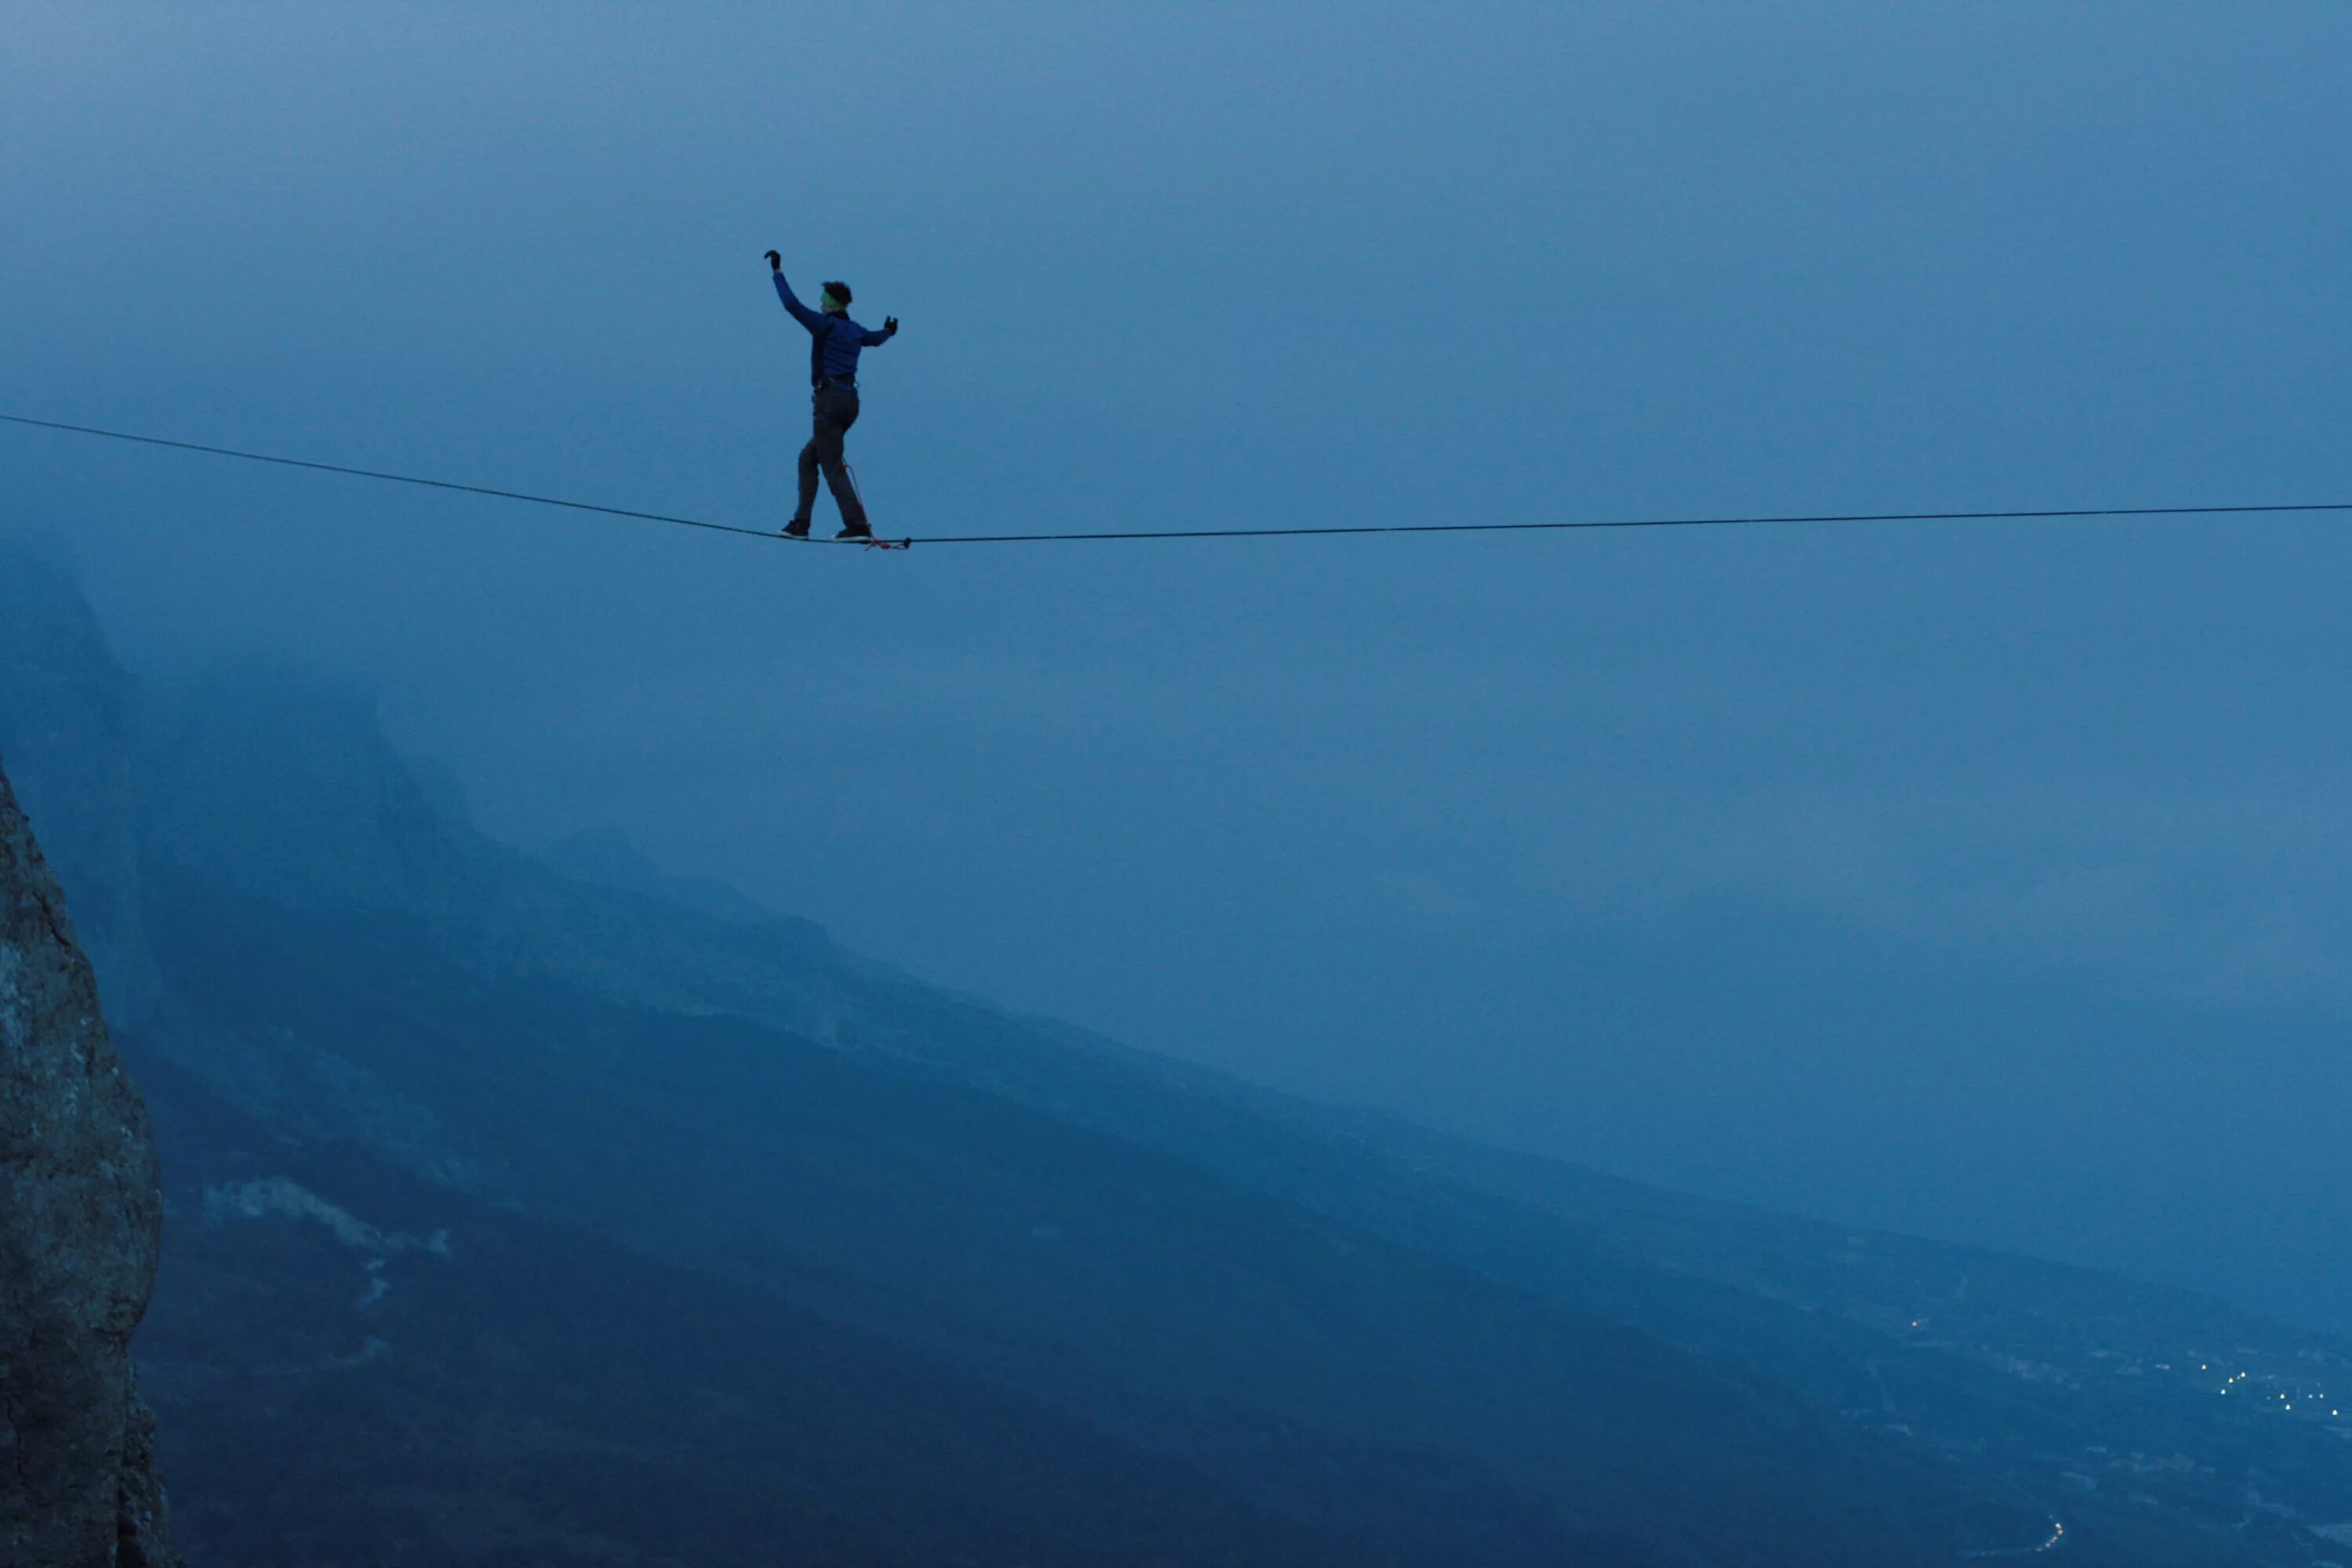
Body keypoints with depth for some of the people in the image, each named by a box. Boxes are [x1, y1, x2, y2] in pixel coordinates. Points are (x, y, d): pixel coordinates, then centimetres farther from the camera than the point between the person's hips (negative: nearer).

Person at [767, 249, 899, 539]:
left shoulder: (826, 325, -7)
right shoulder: (854, 331, 15)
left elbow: (792, 305, -14)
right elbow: (876, 338, 39)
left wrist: (778, 273, -5)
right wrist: (889, 332, 62)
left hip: (829, 398, -8)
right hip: (850, 399, 8)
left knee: (832, 466, -9)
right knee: (808, 458, 16)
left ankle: (858, 525, -17)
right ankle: (800, 523, 12)